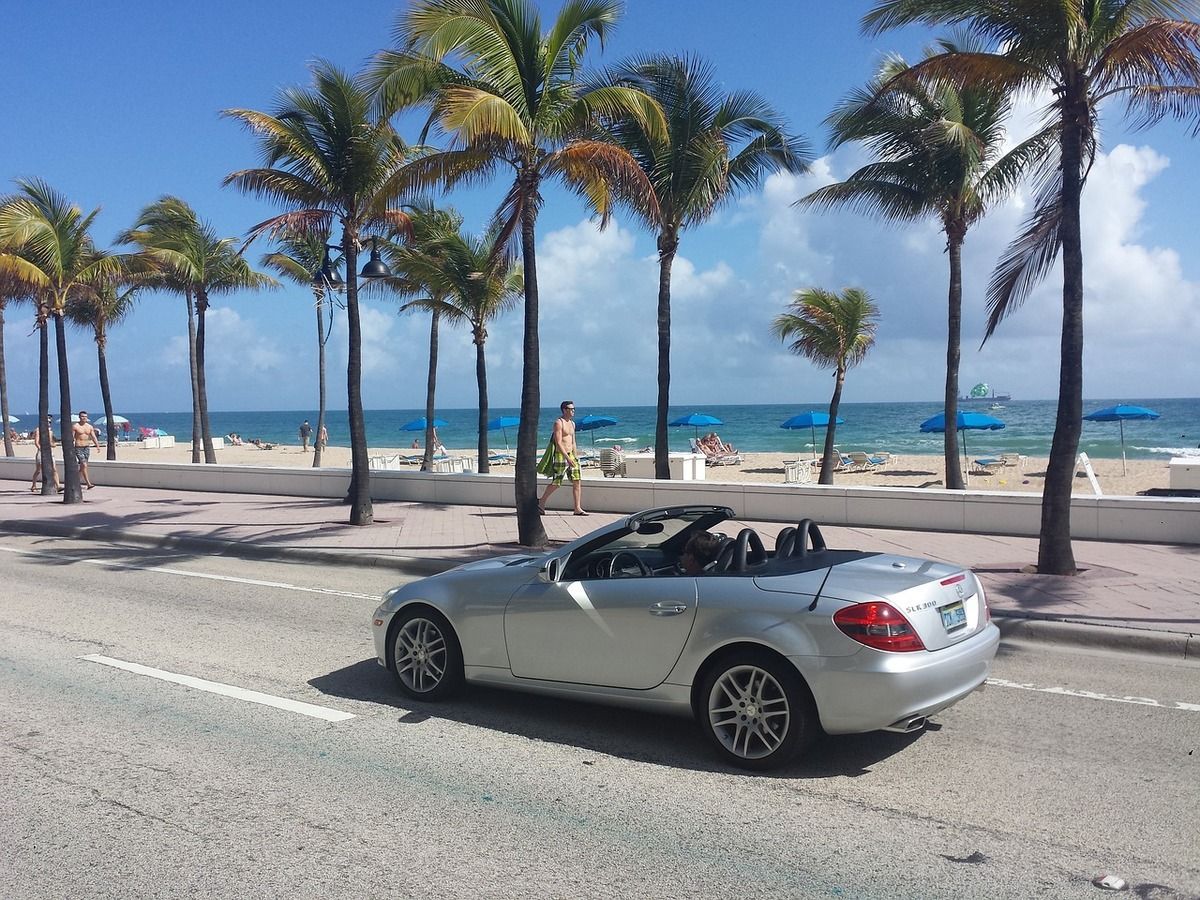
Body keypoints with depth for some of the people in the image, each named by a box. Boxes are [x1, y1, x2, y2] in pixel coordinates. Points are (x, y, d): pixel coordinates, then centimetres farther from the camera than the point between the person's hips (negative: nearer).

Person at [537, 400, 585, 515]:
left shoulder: (572, 423, 15)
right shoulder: (558, 423, -11)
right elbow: (558, 443, -18)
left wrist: (575, 457, 18)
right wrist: (567, 458, -24)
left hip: (570, 455, 8)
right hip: (560, 455, -8)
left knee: (577, 481, -2)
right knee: (556, 482, -1)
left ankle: (578, 509, -2)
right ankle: (541, 502, 19)